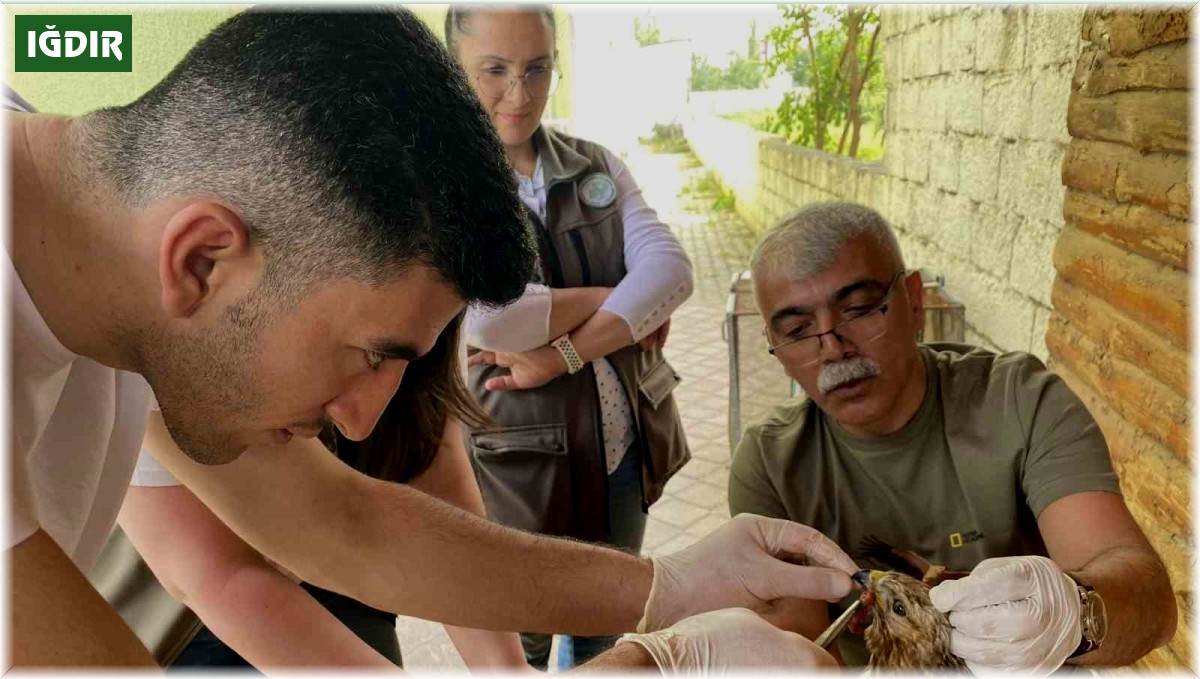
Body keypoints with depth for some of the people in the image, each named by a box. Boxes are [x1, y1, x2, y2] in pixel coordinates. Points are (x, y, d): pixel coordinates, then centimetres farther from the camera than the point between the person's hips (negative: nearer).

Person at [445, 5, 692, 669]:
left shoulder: (596, 167, 4)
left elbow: (669, 268, -11)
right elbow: (484, 317, -28)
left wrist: (562, 354, -25)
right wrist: (616, 298, -15)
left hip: (622, 449, 5)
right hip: (514, 460, -4)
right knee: (519, 645, 19)